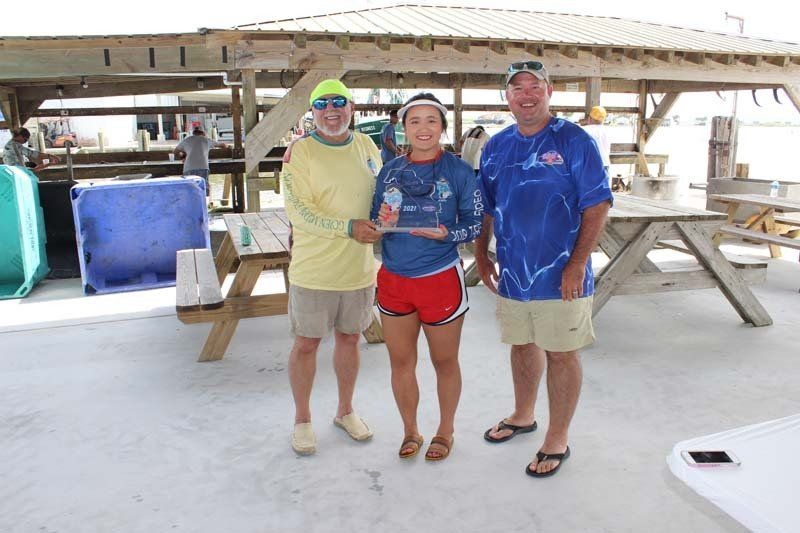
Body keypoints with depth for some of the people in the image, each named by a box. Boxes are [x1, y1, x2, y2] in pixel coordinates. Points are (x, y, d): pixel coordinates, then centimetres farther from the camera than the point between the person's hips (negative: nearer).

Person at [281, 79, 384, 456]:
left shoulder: (366, 146, 6)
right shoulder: (301, 150, -9)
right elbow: (298, 211, -16)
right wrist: (349, 227, -23)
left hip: (359, 268, 4)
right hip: (314, 269, -4)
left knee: (349, 338, 17)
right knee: (306, 343, 8)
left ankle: (345, 411, 37)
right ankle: (302, 420, 28)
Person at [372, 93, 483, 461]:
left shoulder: (459, 171, -6)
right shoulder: (390, 171, 4)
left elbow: (475, 224, -5)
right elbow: (374, 224, 10)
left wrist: (446, 233, -23)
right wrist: (384, 223, -13)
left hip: (441, 279, -3)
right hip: (393, 280, 3)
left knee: (445, 362, 13)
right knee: (401, 362, 13)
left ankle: (445, 431, 36)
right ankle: (410, 431, 35)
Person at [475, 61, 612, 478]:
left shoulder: (574, 141, -9)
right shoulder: (496, 146, 7)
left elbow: (597, 206, -12)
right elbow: (485, 209, 14)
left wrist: (577, 264, -17)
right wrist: (481, 257, 9)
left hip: (559, 275, -5)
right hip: (512, 271, 5)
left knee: (560, 353, 6)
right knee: (522, 345, 20)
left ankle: (558, 440, 21)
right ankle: (523, 416, 41)